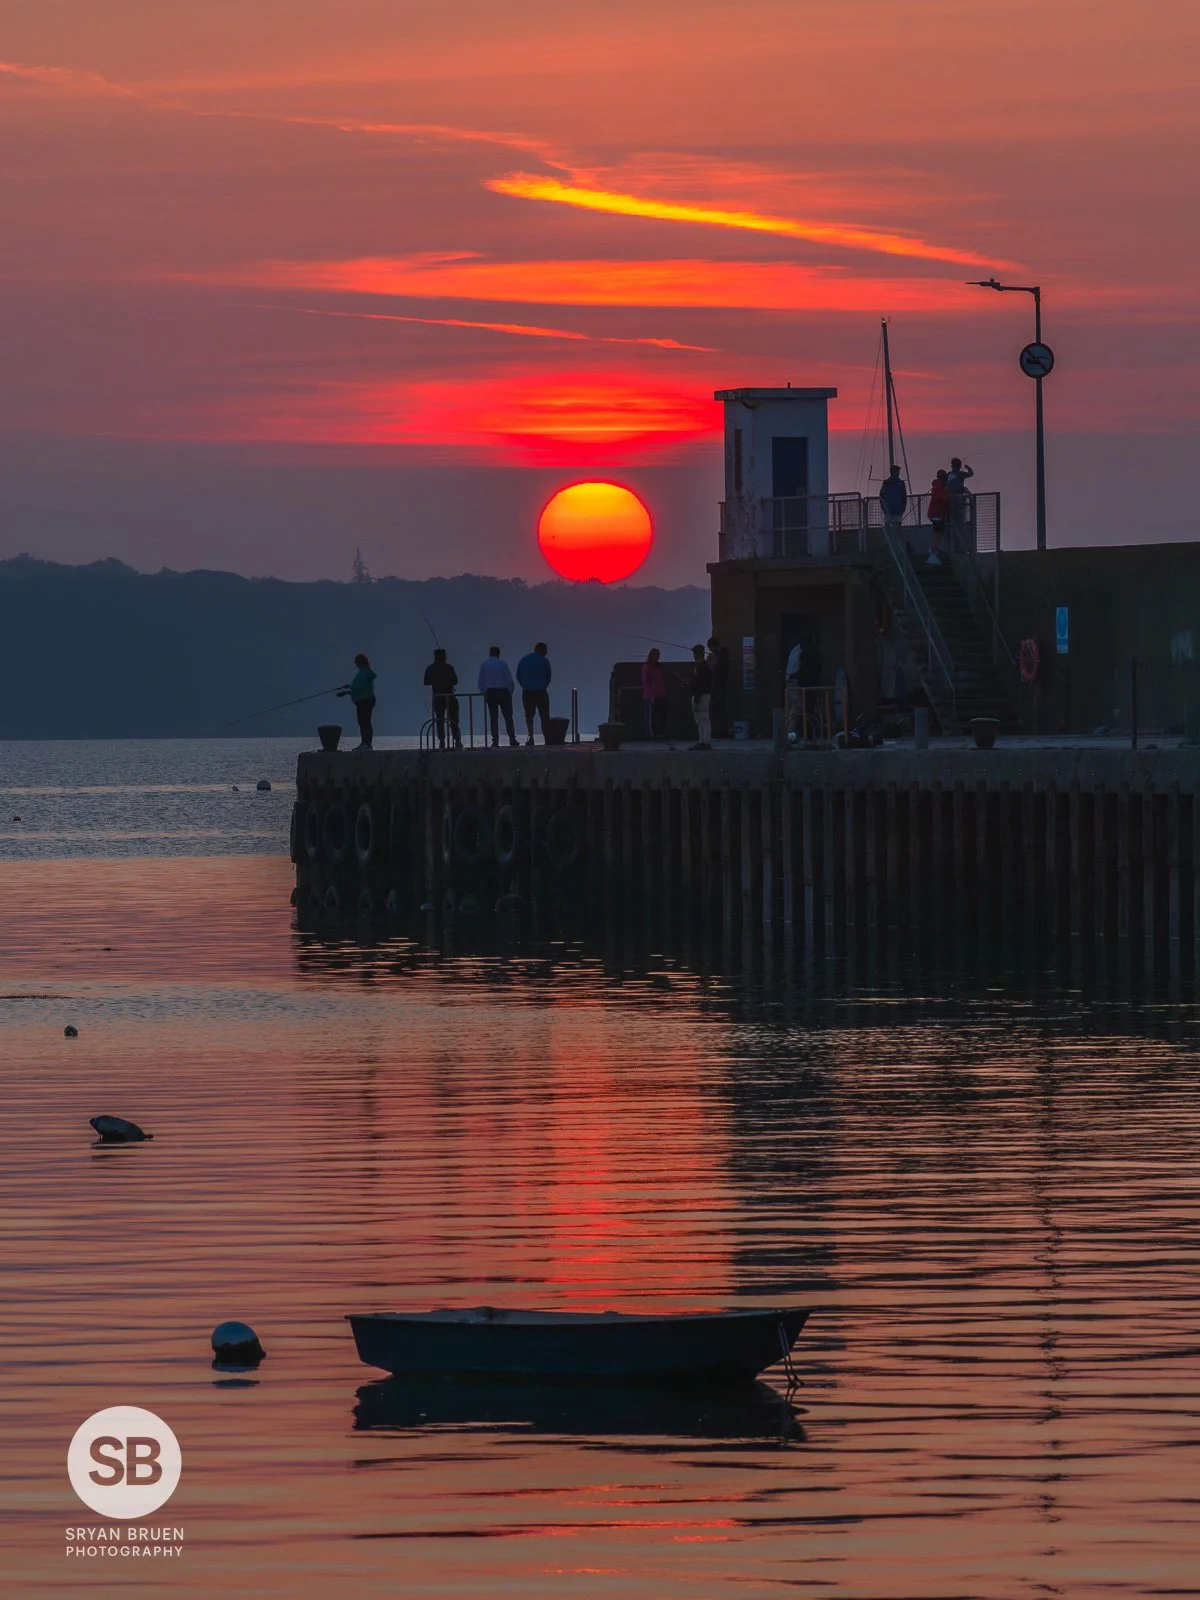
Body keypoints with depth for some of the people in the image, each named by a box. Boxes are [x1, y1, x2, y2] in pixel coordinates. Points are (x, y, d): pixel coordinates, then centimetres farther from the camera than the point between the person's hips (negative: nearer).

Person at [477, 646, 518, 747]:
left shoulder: (484, 665, 4)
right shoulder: (502, 664, -5)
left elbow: (480, 682, 6)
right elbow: (509, 680, -6)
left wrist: (483, 694, 14)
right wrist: (511, 692, 5)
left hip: (490, 693, 2)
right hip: (503, 692, -2)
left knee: (493, 717, 3)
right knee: (508, 716, 1)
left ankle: (495, 740, -2)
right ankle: (512, 739, -4)